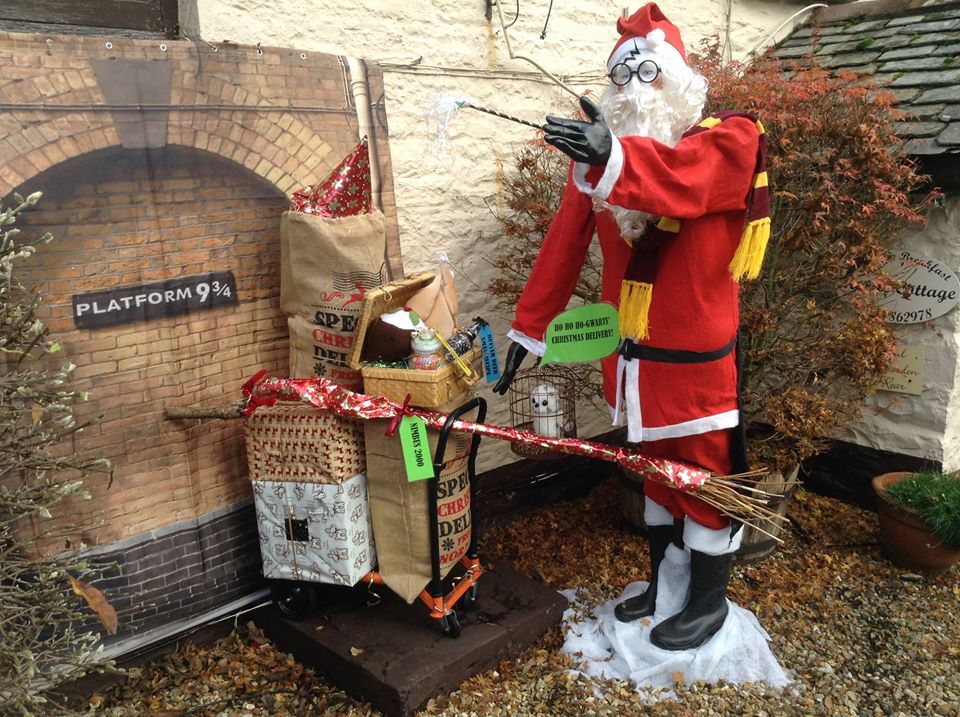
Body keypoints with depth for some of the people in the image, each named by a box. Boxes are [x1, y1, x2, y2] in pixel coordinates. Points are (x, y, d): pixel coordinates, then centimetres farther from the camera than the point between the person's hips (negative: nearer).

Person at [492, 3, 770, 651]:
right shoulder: (601, 151, 4)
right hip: (632, 354, 5)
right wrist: (529, 328, 1)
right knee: (655, 469, 19)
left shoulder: (730, 140, -10)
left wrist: (614, 158, -53)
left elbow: (681, 176, -34)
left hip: (697, 359, -5)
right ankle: (662, 583, 38)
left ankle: (710, 601, 29)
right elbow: (564, 246, 2)